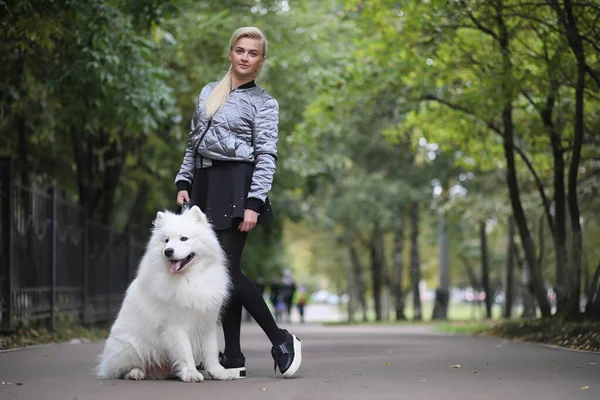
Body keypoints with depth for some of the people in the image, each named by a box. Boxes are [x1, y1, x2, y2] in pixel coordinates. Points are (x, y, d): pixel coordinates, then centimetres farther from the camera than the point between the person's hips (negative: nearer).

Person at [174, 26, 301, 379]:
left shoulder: (263, 102, 1)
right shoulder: (208, 92, 17)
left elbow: (267, 155, -6)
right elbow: (193, 143, 21)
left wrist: (254, 203, -16)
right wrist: (184, 182, 10)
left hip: (236, 185, -6)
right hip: (205, 184, 6)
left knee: (229, 268, -13)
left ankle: (281, 340, 0)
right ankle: (233, 358, 4)